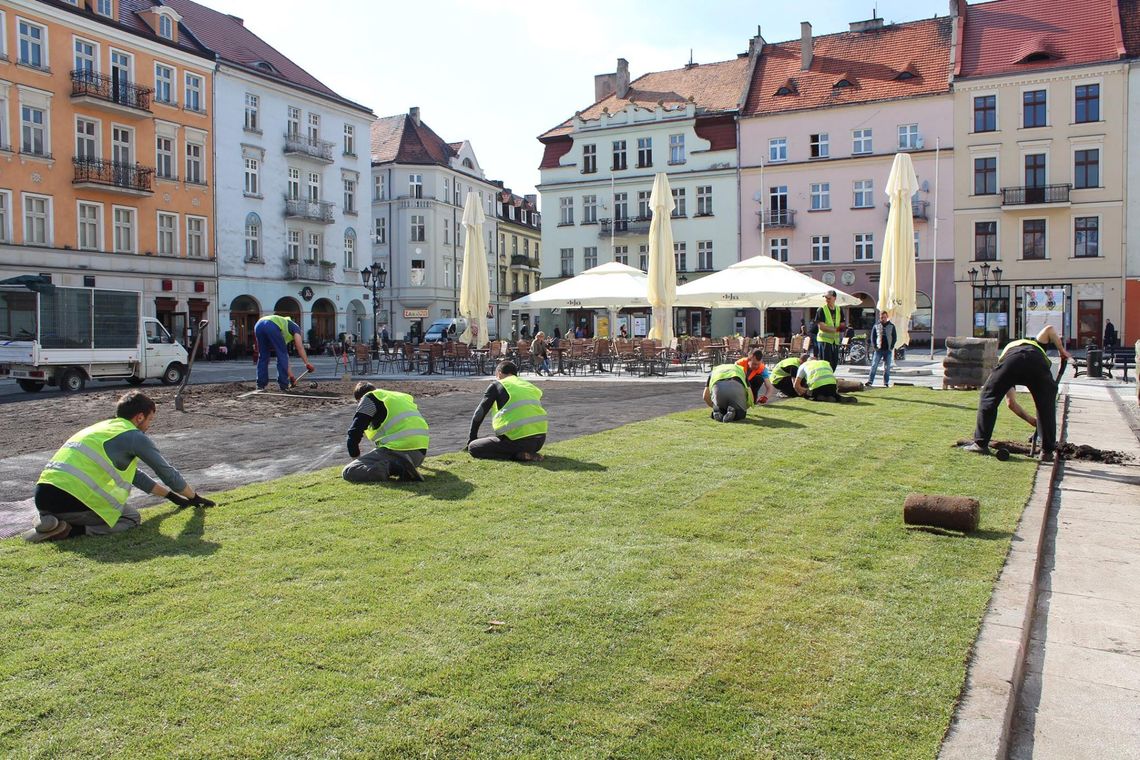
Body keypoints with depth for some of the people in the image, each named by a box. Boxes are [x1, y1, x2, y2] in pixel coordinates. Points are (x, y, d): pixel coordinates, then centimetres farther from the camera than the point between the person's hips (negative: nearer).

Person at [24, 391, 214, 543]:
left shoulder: (102, 427, 28)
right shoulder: (134, 436, 2)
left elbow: (135, 475, 36)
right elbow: (167, 473, 9)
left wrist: (171, 495, 41)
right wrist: (194, 497, 25)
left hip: (42, 496, 9)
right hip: (72, 499, -8)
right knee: (132, 518, 11)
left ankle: (50, 523, 6)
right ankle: (72, 530, -10)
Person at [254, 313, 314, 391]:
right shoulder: (296, 327, 26)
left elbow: (284, 356, 43)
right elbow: (300, 348, 8)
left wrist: (289, 373, 45)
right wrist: (307, 363, 5)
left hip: (258, 325, 7)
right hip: (271, 326, -7)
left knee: (263, 356, 20)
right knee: (282, 355, 5)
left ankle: (260, 385, 18)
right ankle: (283, 385, 6)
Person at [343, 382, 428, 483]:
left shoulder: (369, 398, 9)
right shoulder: (402, 396, 31)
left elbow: (355, 430, 3)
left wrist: (355, 456, 18)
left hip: (396, 450, -8)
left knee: (348, 472, -6)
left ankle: (395, 467, -20)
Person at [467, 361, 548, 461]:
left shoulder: (496, 385, 9)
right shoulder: (531, 386, 24)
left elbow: (479, 413, 11)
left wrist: (471, 438, 25)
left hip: (518, 440, -7)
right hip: (540, 440, 7)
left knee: (473, 448, 9)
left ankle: (517, 455, -5)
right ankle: (528, 453, 6)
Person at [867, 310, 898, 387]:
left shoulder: (891, 326, 5)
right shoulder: (876, 325, 4)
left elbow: (895, 337, 6)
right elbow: (873, 337, 6)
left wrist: (891, 347, -4)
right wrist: (874, 346, -4)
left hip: (888, 350, 0)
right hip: (878, 349, 0)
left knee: (887, 367, 4)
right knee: (874, 365, -7)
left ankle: (886, 383, 10)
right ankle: (870, 381, -7)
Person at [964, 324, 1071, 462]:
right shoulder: (1035, 344, 46)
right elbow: (1049, 329, 22)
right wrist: (1062, 350, 31)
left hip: (1009, 361, 0)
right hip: (1037, 361, 0)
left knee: (987, 398, 17)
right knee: (1046, 407, 16)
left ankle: (981, 444, 16)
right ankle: (1047, 451, 19)